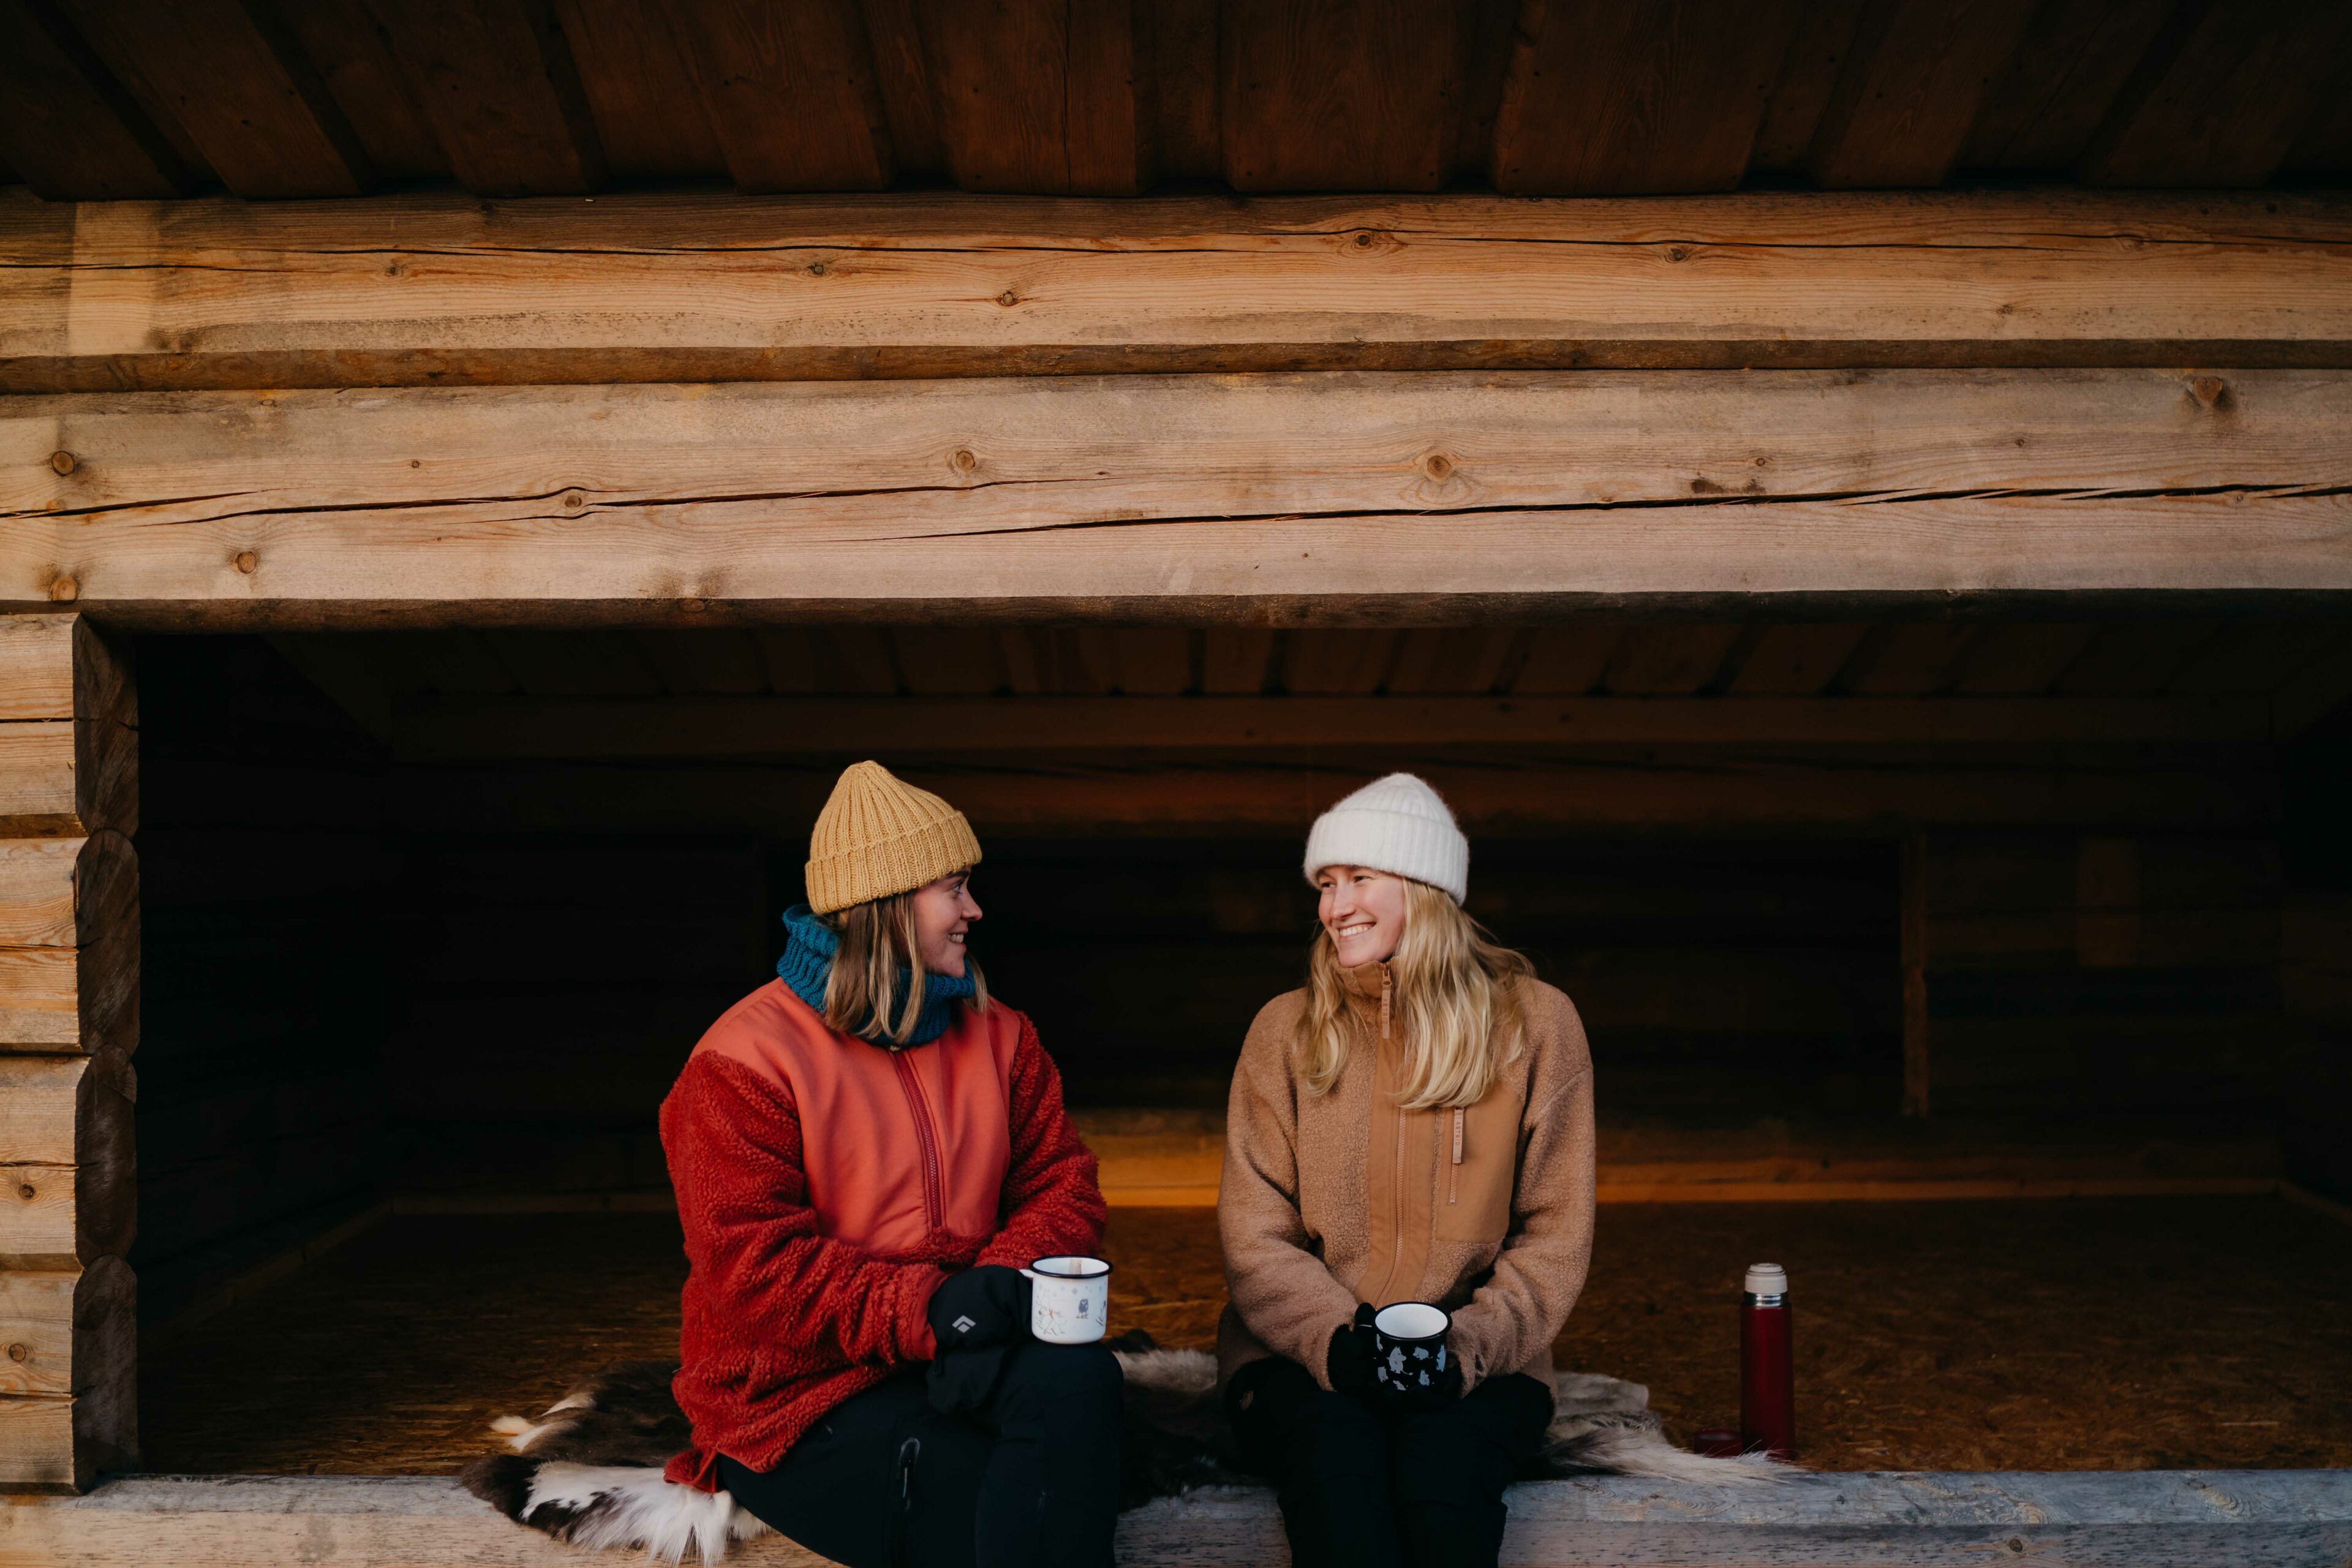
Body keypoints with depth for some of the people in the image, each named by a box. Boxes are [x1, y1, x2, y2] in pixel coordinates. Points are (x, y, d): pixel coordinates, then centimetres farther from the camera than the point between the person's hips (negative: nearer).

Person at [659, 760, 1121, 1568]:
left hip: (960, 1362, 6)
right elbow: (751, 1269, -16)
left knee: (1077, 1377, -28)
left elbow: (1063, 1184, 6)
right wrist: (925, 1310, -25)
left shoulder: (997, 1035, 10)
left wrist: (1003, 1278, -17)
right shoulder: (744, 1063, -9)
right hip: (796, 1400, -5)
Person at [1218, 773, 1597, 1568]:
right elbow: (1255, 1238, 2)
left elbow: (1554, 1236, 2)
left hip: (1475, 1362, 0)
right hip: (1305, 1355, 1)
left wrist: (1469, 1346, -14)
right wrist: (1338, 1338, -17)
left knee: (1442, 1472, -31)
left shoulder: (1534, 1023, 2)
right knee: (1337, 1458, -32)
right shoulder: (1286, 1030, 4)